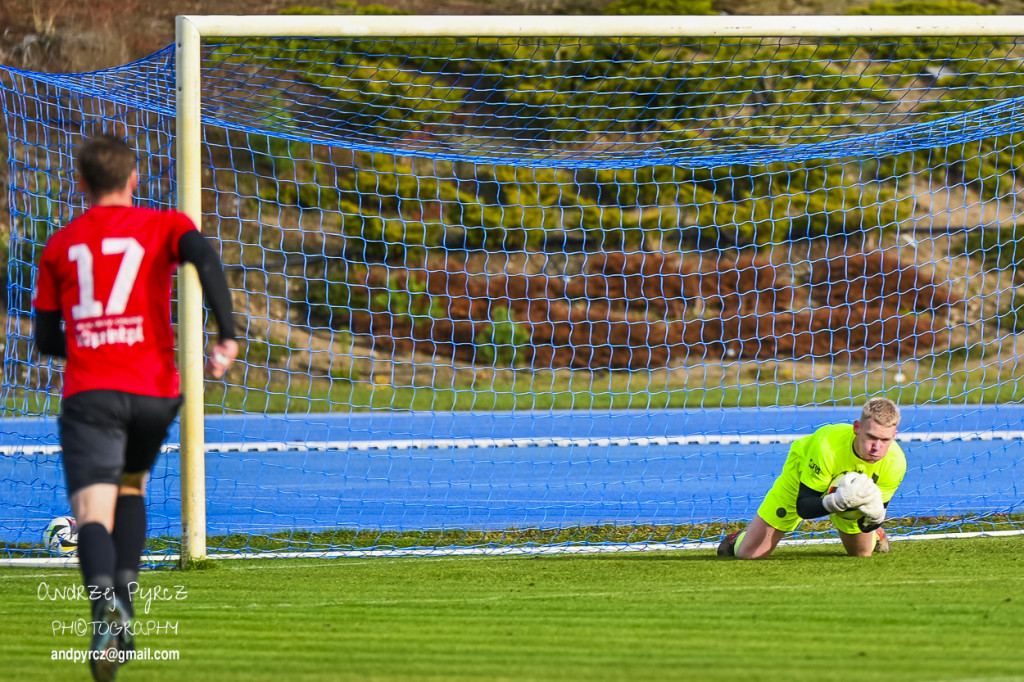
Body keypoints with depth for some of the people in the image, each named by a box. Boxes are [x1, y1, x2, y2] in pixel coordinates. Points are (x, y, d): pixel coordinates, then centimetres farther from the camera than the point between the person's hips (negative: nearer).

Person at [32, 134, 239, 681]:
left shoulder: (60, 247, 14)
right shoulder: (164, 226, 10)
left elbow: (45, 340, 16)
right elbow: (205, 259, -13)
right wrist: (228, 338, -18)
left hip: (88, 392, -1)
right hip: (155, 389, 1)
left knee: (92, 514, -11)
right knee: (130, 485, 27)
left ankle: (105, 601, -42)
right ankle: (125, 599, 10)